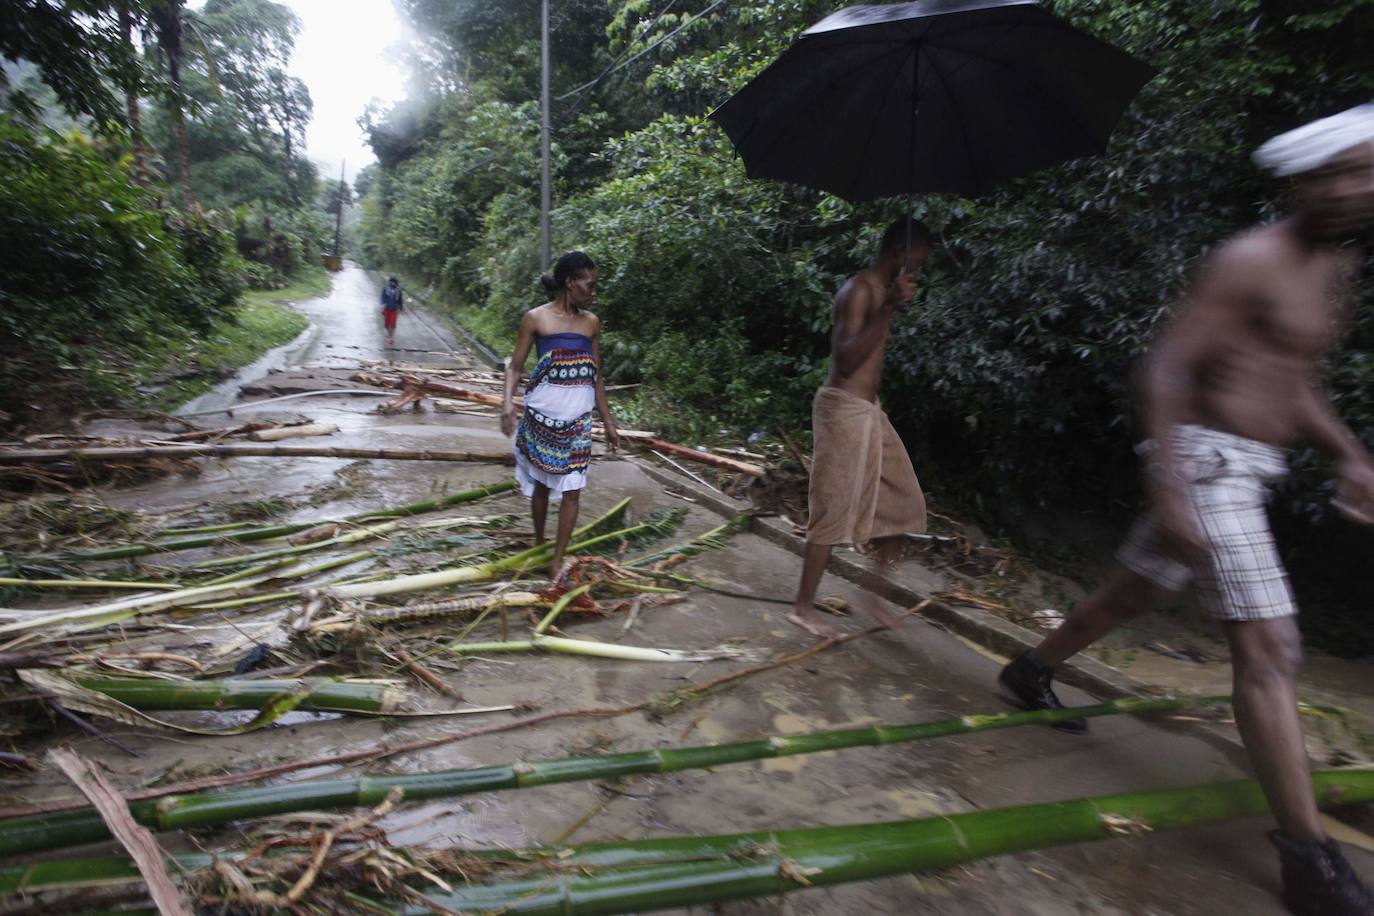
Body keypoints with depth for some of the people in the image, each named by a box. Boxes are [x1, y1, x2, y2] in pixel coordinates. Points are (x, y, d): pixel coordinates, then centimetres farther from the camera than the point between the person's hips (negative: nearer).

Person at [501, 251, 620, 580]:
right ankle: (539, 545, 33)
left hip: (578, 420, 3)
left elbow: (596, 377, 11)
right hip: (541, 416, -2)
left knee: (571, 490, 0)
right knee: (540, 483, 12)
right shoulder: (536, 318, -5)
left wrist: (609, 422, 11)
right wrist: (508, 404, -20)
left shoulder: (591, 323, 6)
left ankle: (557, 560, 8)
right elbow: (515, 366, -2)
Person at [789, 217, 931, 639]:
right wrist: (888, 310, -32)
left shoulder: (879, 291, 16)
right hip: (844, 410, -10)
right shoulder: (859, 289, -15)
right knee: (834, 512, -3)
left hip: (869, 411, 10)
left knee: (905, 503, 13)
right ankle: (804, 606, 11)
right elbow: (845, 359, -27)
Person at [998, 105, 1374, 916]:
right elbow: (1164, 370, -20)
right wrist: (1169, 494, -27)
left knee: (1134, 591, 20)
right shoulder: (1250, 261, -13)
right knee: (1268, 646, -11)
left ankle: (1031, 673, 40)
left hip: (1246, 465, 10)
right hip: (1208, 461, -10)